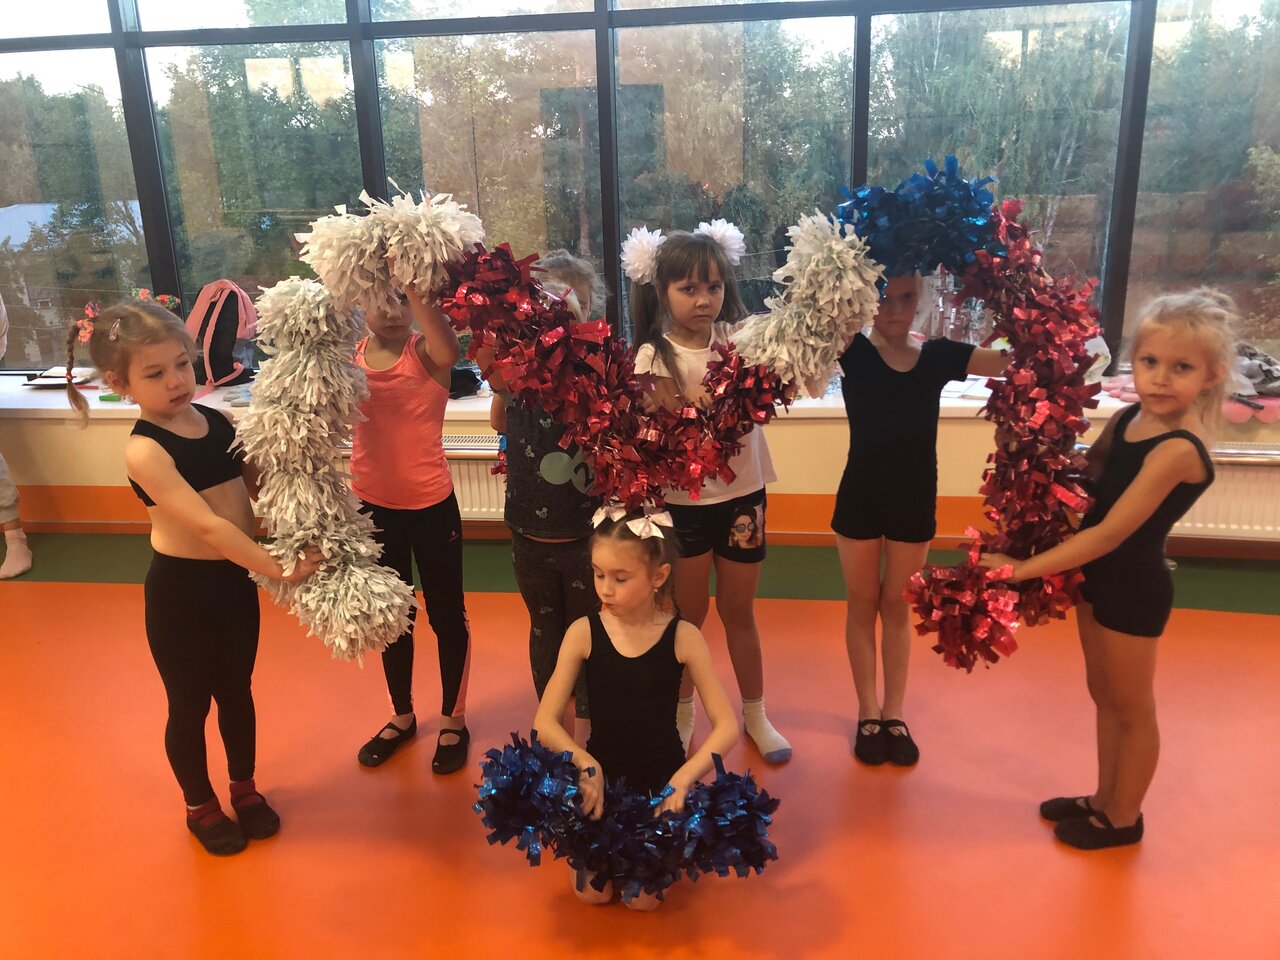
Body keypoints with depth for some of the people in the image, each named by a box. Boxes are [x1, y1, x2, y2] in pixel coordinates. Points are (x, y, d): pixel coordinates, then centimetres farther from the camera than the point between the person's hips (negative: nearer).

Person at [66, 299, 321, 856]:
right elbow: (207, 526, -28)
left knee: (237, 690, 22)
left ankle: (244, 787, 44)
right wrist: (278, 569, -30)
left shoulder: (216, 422, -2)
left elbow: (258, 484, 7)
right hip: (181, 590, -5)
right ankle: (200, 805, 37)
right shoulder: (145, 450, -21)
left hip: (235, 580, 6)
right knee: (191, 704, 14)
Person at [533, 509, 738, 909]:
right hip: (602, 772, 1)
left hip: (663, 774, -1)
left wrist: (683, 778, -26)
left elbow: (727, 726, -14)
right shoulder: (583, 633, -12)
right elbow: (545, 722, -12)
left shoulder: (682, 636, -15)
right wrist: (587, 764, -27)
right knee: (594, 892, -6)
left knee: (643, 898, -8)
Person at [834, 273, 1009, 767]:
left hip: (915, 499, 2)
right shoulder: (852, 350, -9)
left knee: (897, 605, 15)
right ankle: (868, 712, 29)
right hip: (860, 498, -1)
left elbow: (1018, 358, -8)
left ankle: (894, 713, 30)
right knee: (862, 604, 12)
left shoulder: (939, 354, -3)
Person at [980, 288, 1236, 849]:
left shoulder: (1178, 450, -27)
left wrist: (1023, 567, -27)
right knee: (1104, 698, 22)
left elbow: (1111, 533, -29)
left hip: (1134, 589, -8)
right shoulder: (1130, 418, -2)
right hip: (1100, 578, 8)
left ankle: (1123, 820, 33)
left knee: (1132, 709, 13)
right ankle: (1104, 800, 41)